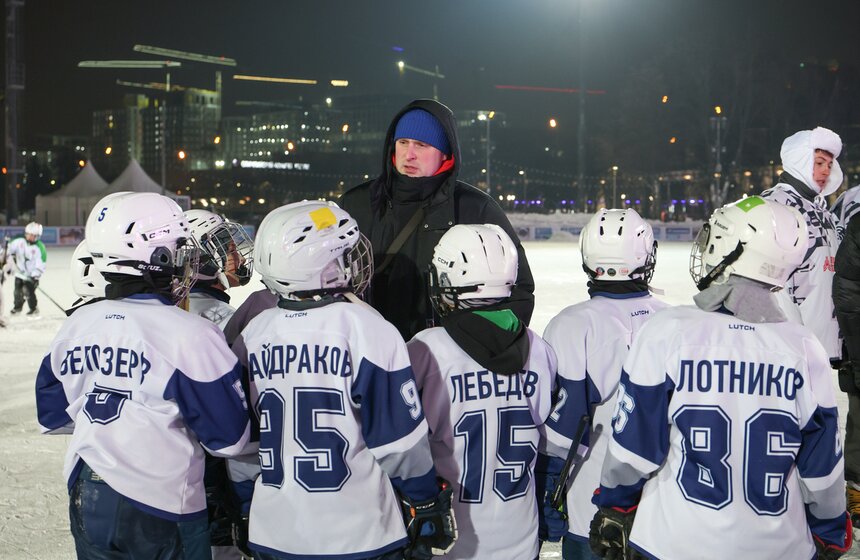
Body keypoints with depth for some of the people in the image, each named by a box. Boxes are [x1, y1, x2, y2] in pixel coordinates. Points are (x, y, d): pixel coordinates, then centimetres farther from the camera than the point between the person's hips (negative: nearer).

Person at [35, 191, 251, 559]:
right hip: (161, 515, -5)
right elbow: (229, 439, -14)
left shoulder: (76, 325, -1)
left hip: (84, 506, 5)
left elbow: (52, 416, 11)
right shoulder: (190, 335, -19)